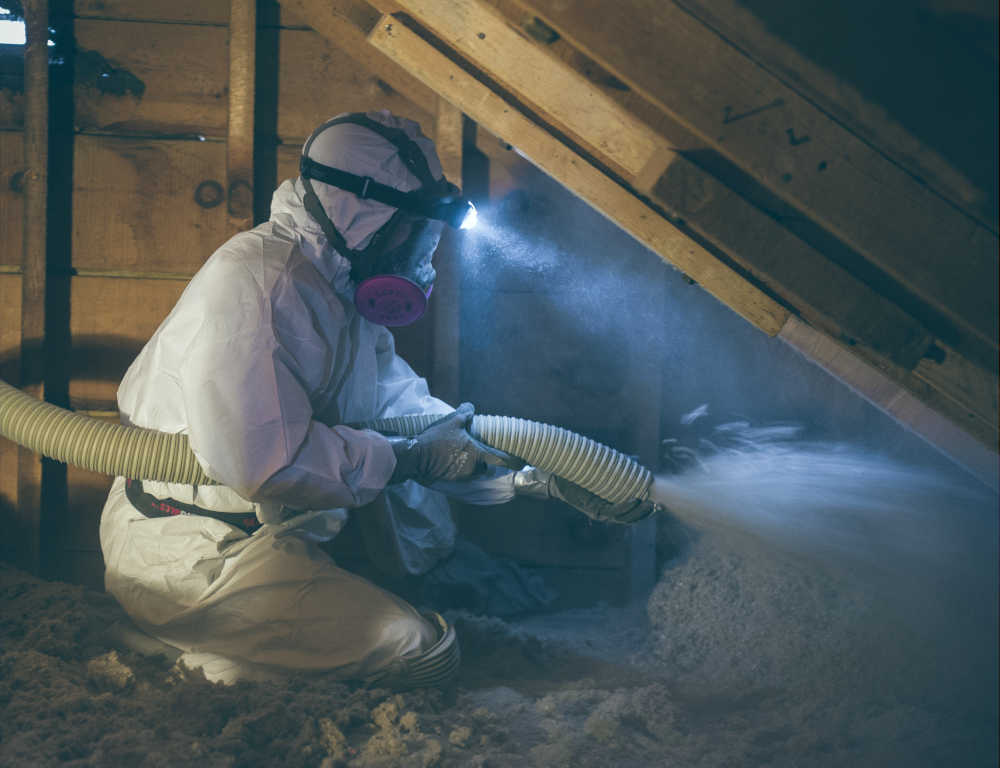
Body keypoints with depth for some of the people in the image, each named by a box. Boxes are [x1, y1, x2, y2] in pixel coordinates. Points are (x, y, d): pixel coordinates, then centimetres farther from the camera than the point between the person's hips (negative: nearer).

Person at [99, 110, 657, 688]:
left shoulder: (341, 287, 9)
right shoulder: (255, 278, -23)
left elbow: (408, 404, 14)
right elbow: (264, 459, -30)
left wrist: (546, 477, 7)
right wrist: (413, 459, -19)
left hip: (275, 524, 10)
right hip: (195, 553, -10)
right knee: (424, 652, -16)